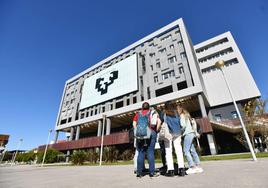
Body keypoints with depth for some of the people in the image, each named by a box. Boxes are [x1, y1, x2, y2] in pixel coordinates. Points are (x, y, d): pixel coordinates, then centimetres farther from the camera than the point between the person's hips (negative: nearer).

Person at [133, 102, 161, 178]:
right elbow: (159, 122, -2)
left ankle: (139, 172, 10)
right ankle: (152, 172, 5)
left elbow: (134, 124, 4)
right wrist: (156, 130, 7)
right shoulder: (153, 112, 11)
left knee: (141, 153, 7)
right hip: (151, 133, -1)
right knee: (150, 152, 3)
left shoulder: (138, 113, 13)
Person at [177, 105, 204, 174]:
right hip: (190, 133, 9)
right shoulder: (185, 115, 22)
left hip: (188, 134, -9)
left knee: (186, 150, -10)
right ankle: (198, 166, 10)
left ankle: (192, 167, -11)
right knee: (192, 150, 8)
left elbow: (183, 125, -15)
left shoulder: (182, 115, -5)